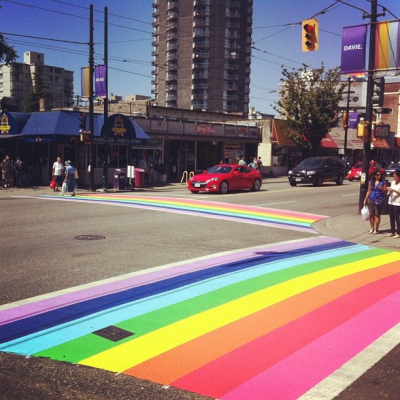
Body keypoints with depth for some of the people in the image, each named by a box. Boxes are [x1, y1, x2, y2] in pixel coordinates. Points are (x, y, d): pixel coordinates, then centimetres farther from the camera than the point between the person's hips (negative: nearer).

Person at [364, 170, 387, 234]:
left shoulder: (383, 182, 0)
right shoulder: (371, 182, 8)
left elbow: (385, 192, 0)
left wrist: (382, 189, -20)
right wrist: (365, 199, 12)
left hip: (379, 200, -3)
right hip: (371, 200, 3)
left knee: (377, 215, -2)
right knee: (371, 214, 5)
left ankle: (376, 229, 6)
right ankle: (372, 228, 17)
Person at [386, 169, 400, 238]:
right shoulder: (393, 182, 12)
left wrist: (393, 190, -23)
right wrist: (389, 190, -2)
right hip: (390, 202, 7)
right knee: (391, 218, 11)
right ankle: (392, 232, 20)